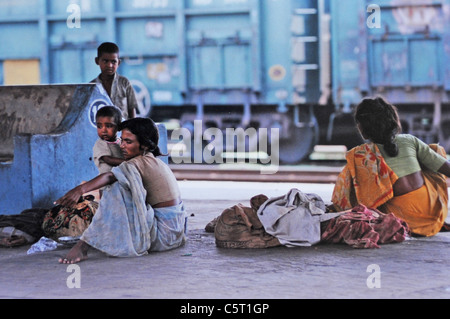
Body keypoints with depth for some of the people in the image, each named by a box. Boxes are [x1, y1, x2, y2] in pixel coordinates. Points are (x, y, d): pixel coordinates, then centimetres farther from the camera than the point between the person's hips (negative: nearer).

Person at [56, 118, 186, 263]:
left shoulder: (141, 163, -16)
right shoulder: (155, 161, 15)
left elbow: (110, 176, -33)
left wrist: (80, 190, -48)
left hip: (164, 234, -11)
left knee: (116, 192, -21)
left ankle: (83, 246, -24)